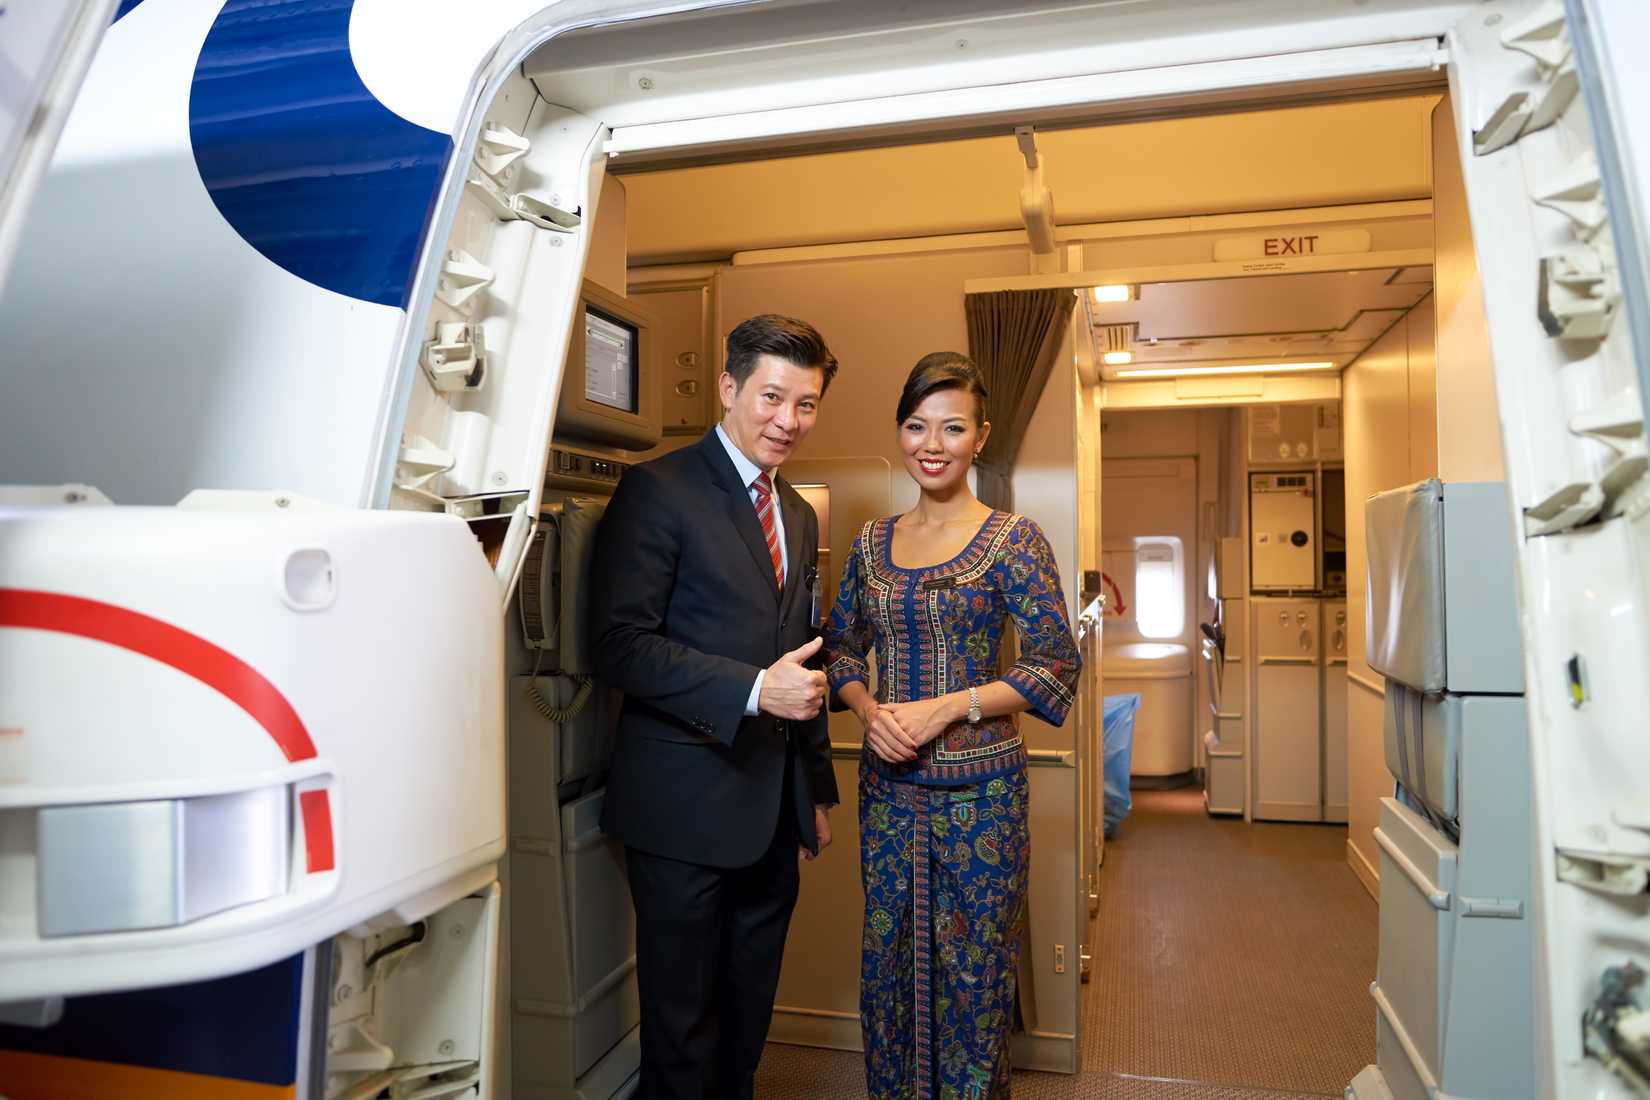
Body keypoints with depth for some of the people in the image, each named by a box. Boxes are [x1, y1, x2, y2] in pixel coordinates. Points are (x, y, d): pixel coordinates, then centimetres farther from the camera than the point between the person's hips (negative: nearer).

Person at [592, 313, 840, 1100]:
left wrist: (818, 788, 18)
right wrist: (753, 690, -24)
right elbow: (622, 646, -17)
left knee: (749, 1013, 20)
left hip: (776, 812, 7)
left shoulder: (800, 516, 13)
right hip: (687, 806, -6)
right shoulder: (658, 490, -10)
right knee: (682, 1022, 9)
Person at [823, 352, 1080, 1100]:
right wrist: (870, 711, -8)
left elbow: (1057, 667, -9)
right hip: (887, 785, 4)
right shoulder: (872, 542, 6)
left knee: (972, 973, 9)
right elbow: (841, 647, 12)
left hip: (979, 790, -4)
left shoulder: (1013, 540, -8)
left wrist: (947, 707, -18)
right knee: (888, 968, 16)